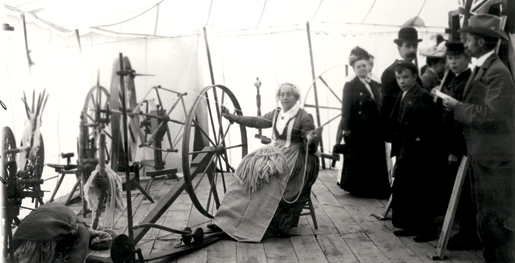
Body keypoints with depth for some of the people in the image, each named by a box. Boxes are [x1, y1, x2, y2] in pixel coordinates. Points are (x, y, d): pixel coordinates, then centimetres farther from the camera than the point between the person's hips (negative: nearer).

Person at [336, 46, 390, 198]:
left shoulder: (375, 85, 12)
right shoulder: (350, 86, -5)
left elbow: (380, 108, 13)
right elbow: (346, 109, -11)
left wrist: (382, 128, 7)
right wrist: (346, 129, -18)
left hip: (375, 131, 6)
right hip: (358, 131, -5)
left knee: (376, 162, 9)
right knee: (358, 162, 4)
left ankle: (375, 189, 20)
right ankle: (358, 188, 17)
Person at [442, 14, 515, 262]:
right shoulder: (480, 68, 12)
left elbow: (490, 114, -25)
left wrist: (457, 106, -15)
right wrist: (453, 102, 1)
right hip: (480, 156, 10)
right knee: (484, 218, 18)